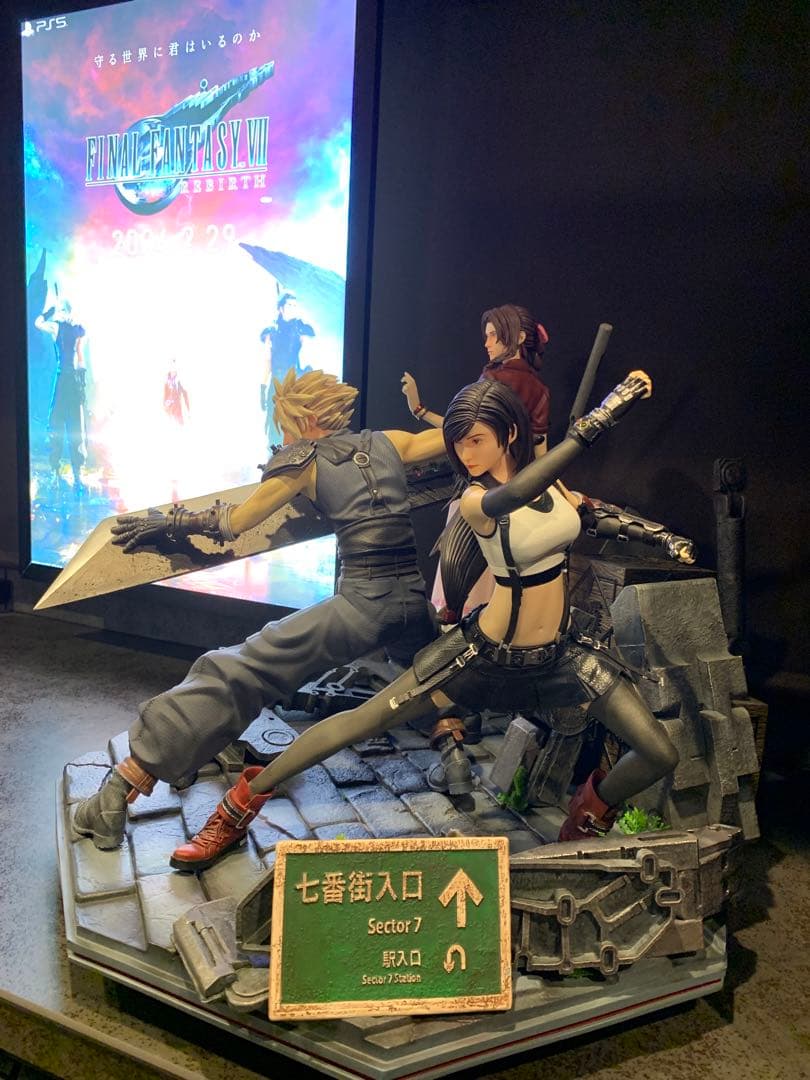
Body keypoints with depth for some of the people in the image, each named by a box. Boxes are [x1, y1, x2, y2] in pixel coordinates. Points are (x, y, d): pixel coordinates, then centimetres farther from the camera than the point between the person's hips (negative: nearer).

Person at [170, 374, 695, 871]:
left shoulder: (545, 475, 0)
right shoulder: (474, 499, -19)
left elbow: (594, 510, 19)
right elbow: (512, 495, -43)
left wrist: (659, 533, 5)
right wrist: (598, 419, -48)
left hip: (559, 654, 5)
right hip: (487, 652, -5)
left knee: (661, 757, 1)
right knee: (358, 723, -5)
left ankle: (592, 810, 35)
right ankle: (239, 808, 15)